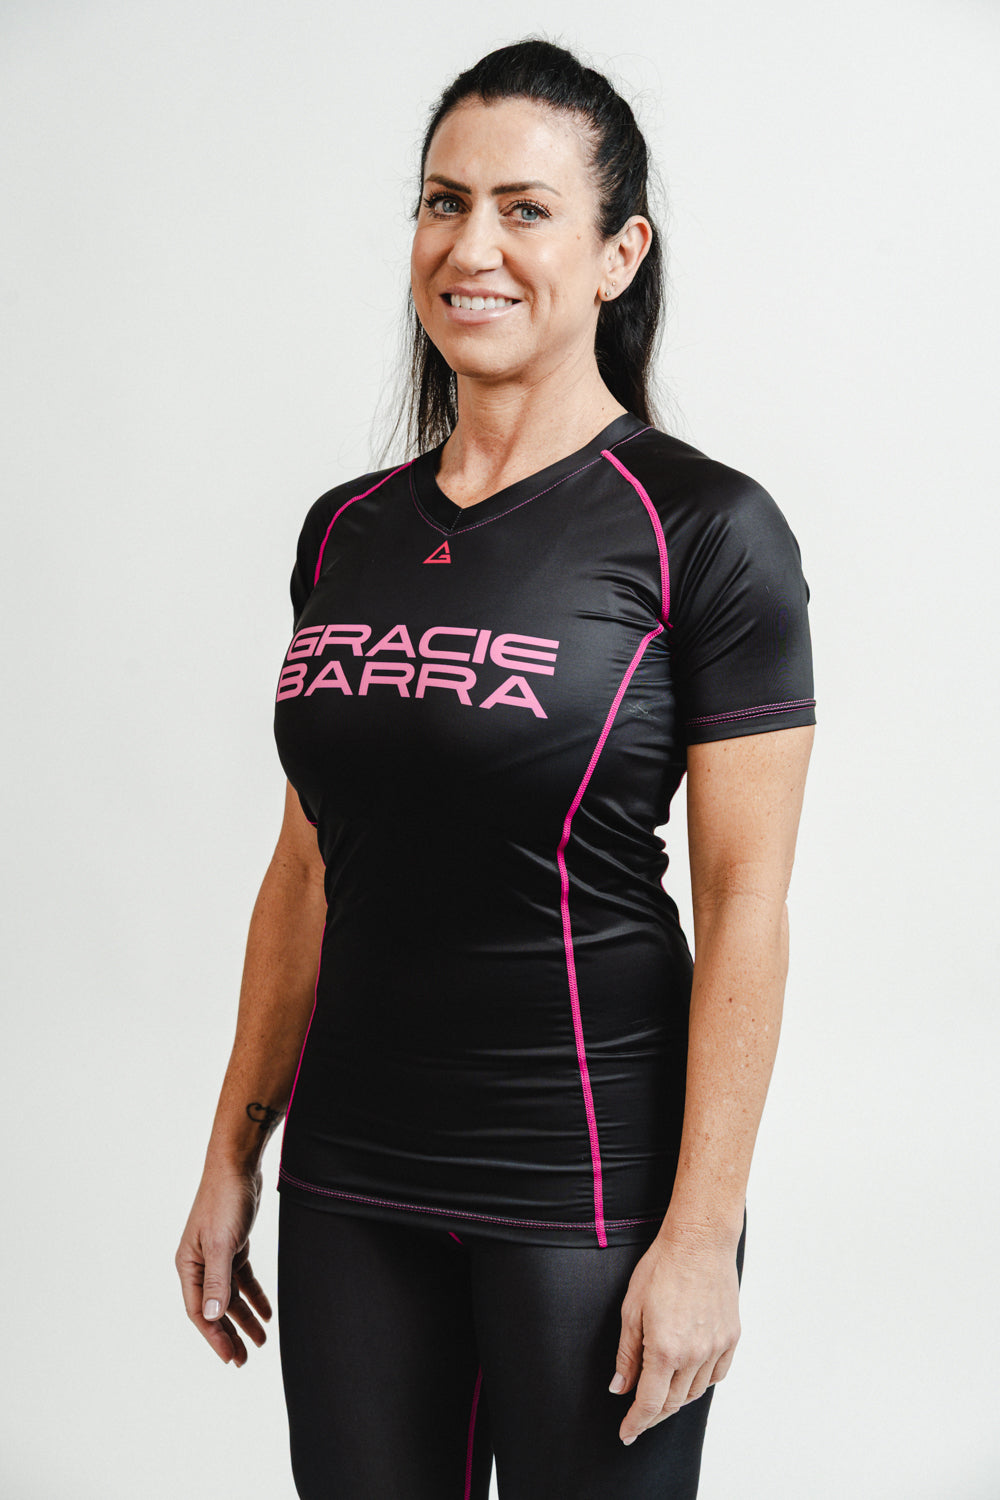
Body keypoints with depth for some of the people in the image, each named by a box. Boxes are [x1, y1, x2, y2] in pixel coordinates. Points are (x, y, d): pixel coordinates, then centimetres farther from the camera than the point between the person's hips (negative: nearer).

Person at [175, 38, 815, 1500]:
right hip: (353, 1183, 5)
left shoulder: (704, 529, -9)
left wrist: (702, 1234, -15)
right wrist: (234, 1157, 11)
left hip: (590, 1187, -5)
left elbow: (746, 902, -12)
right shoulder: (349, 531, 7)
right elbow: (308, 869, 12)